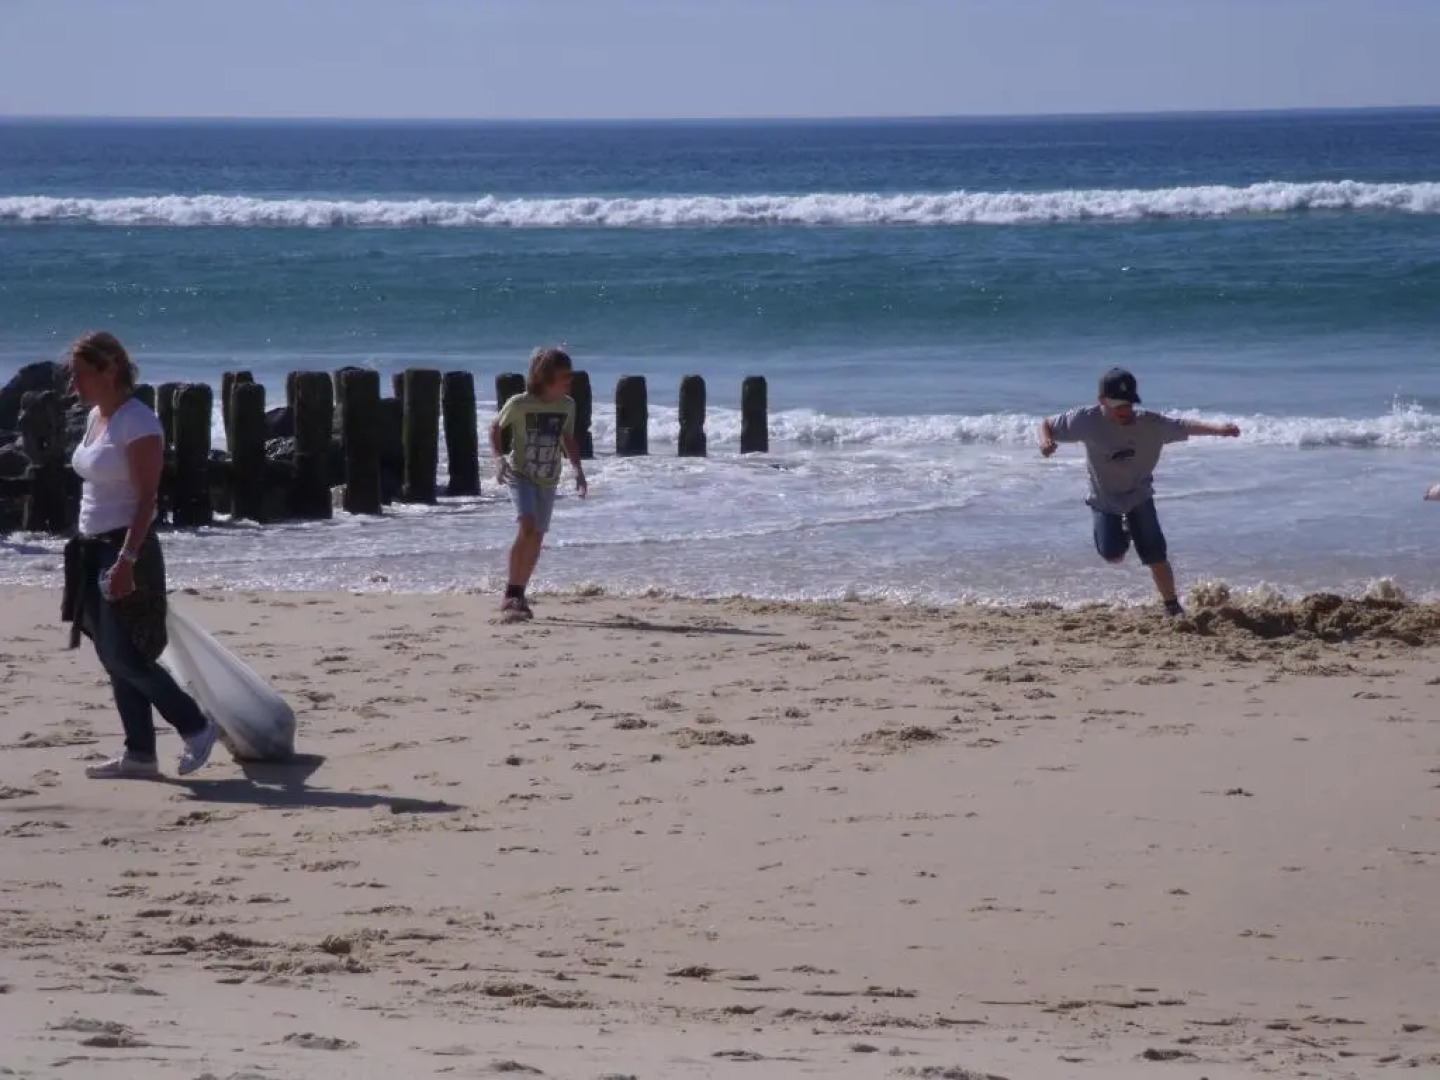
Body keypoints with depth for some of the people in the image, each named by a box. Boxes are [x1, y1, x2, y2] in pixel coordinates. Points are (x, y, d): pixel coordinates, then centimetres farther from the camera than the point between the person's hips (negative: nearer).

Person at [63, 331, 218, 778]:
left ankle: (197, 727, 4)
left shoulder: (137, 423, -16)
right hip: (94, 549, 9)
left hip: (126, 548, -9)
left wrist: (126, 560, -26)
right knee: (114, 658, 8)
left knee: (124, 658, -9)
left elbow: (146, 499, -20)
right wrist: (97, 553, 18)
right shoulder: (96, 416, 11)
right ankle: (139, 755, 13)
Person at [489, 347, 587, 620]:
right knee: (527, 527, -23)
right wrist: (499, 458, -13)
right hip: (520, 474, -5)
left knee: (537, 538, 6)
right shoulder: (519, 404, -15)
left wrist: (578, 469, 1)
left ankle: (519, 595, 22)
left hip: (548, 480, 5)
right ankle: (511, 595, -18)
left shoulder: (567, 406, -3)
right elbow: (496, 428, 0)